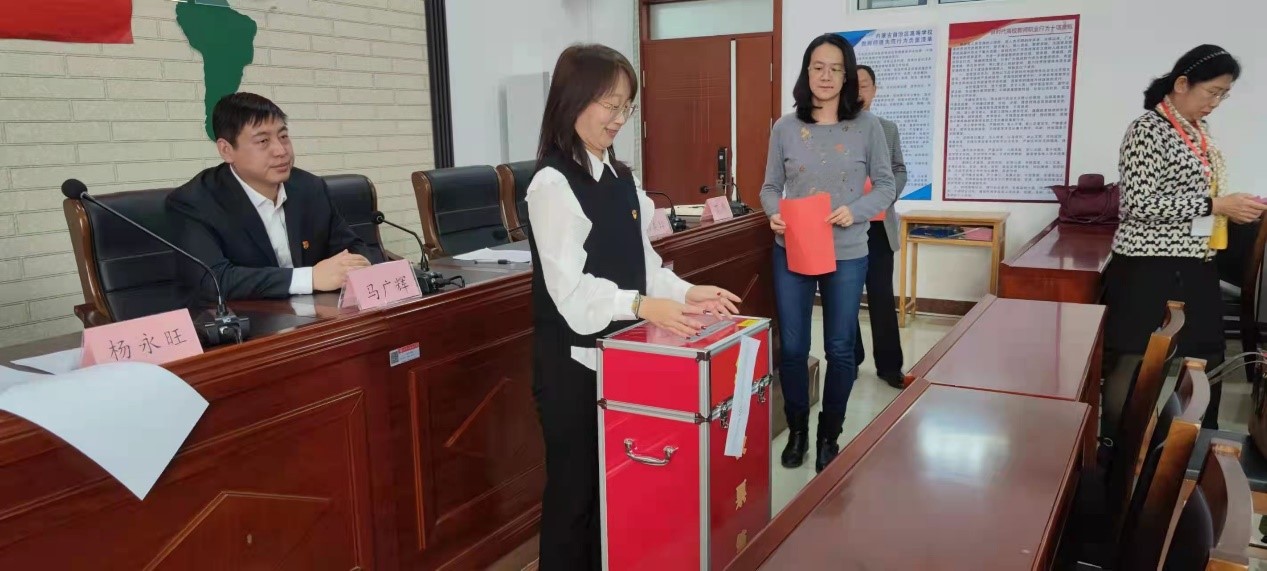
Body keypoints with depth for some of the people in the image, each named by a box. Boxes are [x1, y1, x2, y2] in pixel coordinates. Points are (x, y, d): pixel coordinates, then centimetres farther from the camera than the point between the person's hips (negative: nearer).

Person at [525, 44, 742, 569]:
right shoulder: (552, 184, -16)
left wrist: (685, 293, -3)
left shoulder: (621, 179, 9)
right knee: (574, 490, 6)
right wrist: (642, 306, -34)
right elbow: (570, 287, -23)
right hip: (573, 362, -7)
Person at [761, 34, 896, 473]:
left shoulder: (867, 127, -2)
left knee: (840, 349, 9)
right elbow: (770, 187, 6)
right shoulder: (785, 128, 1)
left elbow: (886, 186, 1)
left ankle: (829, 435, 27)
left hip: (846, 254, -1)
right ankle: (797, 430, 27)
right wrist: (774, 214, -16)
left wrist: (855, 211, -17)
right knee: (791, 347, 8)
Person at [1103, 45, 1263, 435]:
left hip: (1193, 265, 9)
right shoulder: (1148, 130, -12)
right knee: (1133, 363, -1)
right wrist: (1216, 204, -20)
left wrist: (1231, 208, 6)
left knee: (1206, 360, 14)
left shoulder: (1199, 132, 14)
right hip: (1151, 268, -9)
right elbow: (1139, 205, -20)